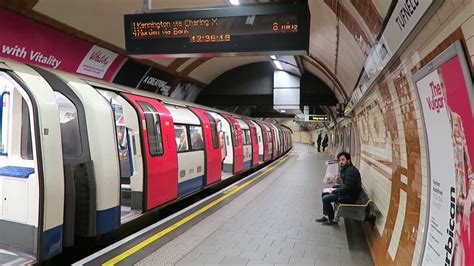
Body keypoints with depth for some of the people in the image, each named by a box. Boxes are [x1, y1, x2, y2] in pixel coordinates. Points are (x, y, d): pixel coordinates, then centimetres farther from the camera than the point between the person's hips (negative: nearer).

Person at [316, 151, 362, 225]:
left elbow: (347, 187, -26)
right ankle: (326, 216, 16)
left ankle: (332, 219, 2)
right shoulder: (346, 169, 10)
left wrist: (334, 191, -16)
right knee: (324, 194, 10)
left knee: (325, 199, -15)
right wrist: (334, 188, 5)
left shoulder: (351, 170, -22)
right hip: (347, 192, 10)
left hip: (350, 196, -10)